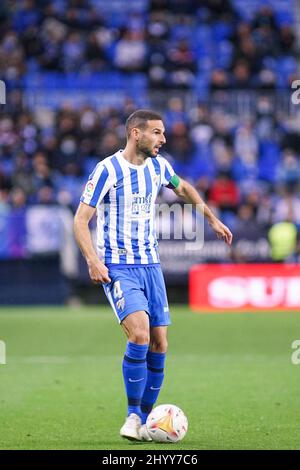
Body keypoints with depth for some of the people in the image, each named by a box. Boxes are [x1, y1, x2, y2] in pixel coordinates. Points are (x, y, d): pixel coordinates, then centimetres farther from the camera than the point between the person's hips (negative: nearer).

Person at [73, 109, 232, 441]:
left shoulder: (158, 166, 7)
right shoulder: (108, 170, -12)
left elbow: (183, 188, 30)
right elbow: (80, 220, -12)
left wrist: (212, 220, 32)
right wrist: (93, 260, -24)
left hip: (150, 265, 6)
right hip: (117, 267, -6)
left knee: (159, 345, 1)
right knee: (139, 332, -24)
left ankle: (142, 422, 13)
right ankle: (132, 416, -13)